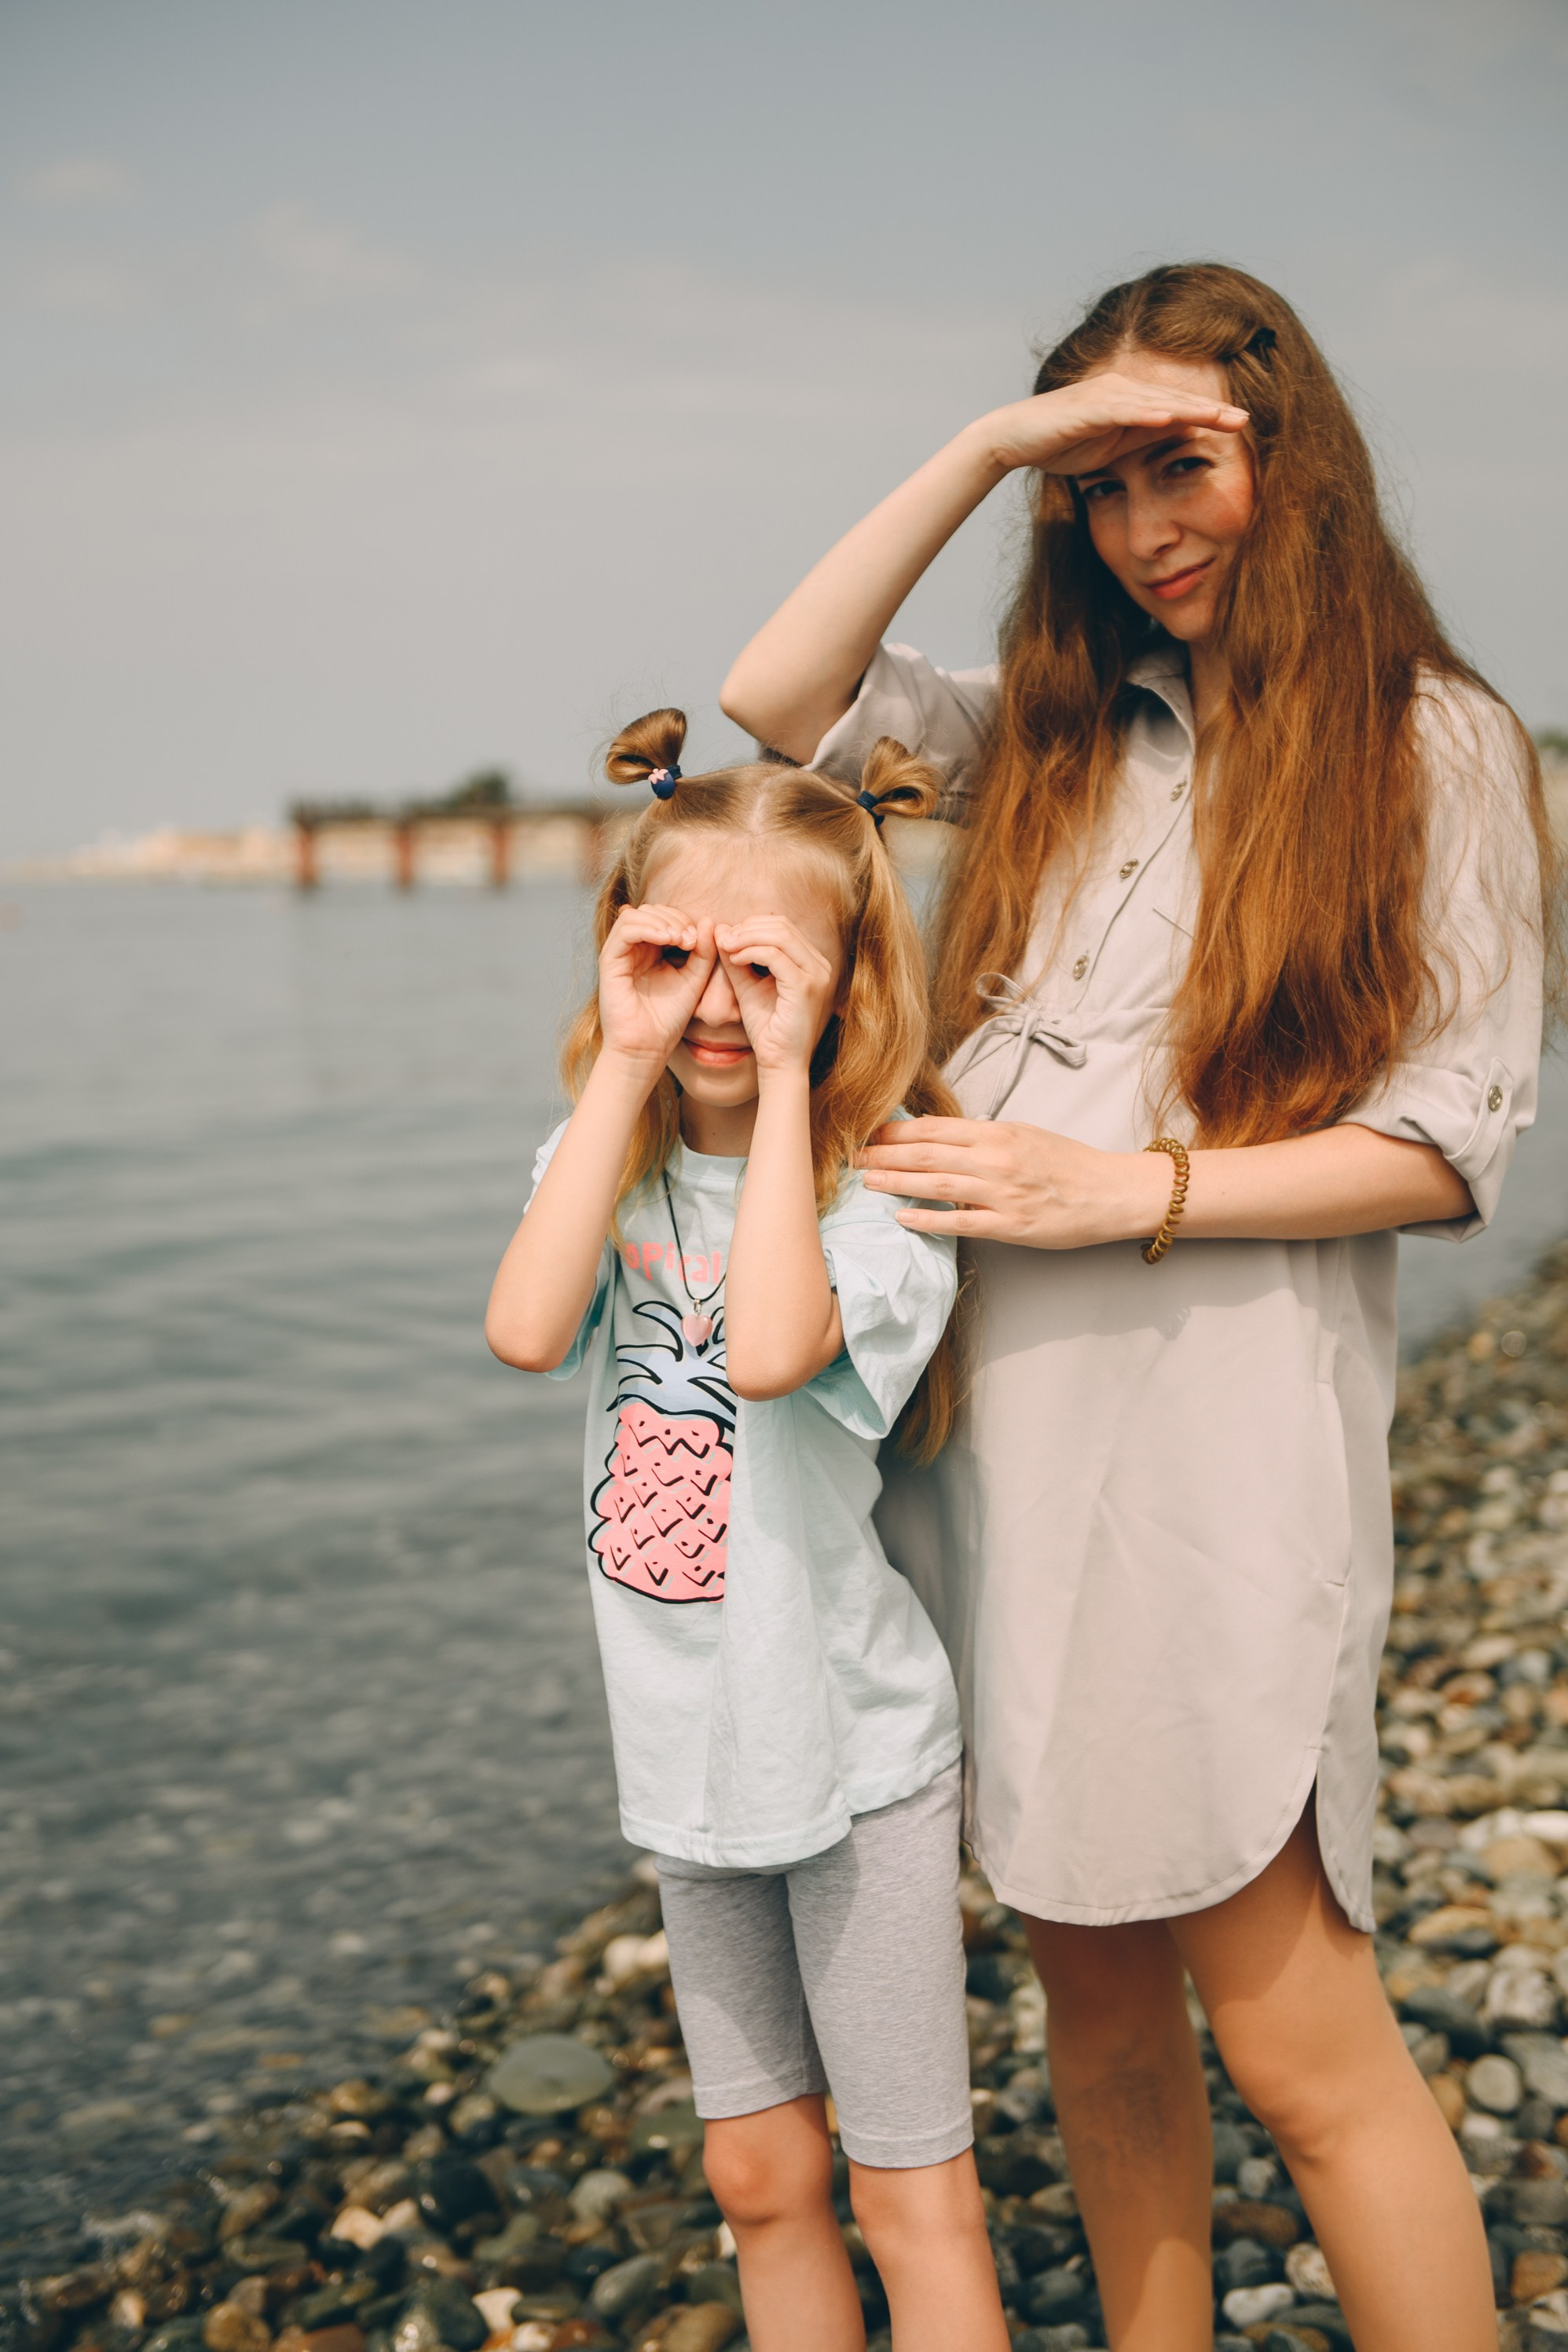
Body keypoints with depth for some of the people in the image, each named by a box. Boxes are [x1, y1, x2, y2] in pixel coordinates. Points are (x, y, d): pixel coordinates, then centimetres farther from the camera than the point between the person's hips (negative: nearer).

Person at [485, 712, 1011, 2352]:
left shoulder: (880, 1193, -14)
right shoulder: (604, 1162, -1)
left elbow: (769, 1349, -35)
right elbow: (527, 1331, -22)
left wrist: (785, 1079, -27)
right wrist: (626, 1061, -19)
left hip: (854, 1753, -5)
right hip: (689, 1752, 5)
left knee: (911, 2197, 8)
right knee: (759, 2180, 20)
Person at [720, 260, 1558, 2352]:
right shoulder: (1058, 730, 15)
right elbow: (781, 696, 9)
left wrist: (1128, 1190, -14)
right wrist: (983, 451, 3)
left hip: (1213, 1425, -5)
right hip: (993, 1410, 5)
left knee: (1291, 2036, -1)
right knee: (1092, 1997, 14)